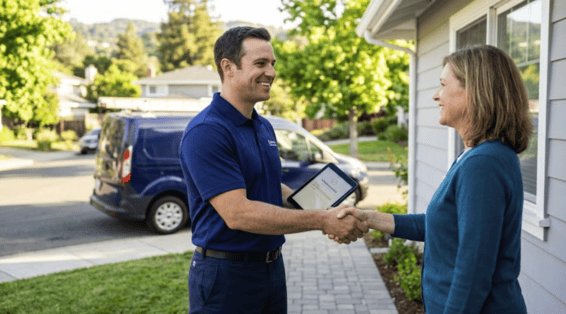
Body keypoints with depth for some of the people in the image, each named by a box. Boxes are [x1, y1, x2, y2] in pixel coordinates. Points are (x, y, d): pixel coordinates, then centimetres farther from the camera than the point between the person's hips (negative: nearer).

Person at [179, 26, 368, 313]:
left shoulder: (264, 127, 8)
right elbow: (237, 213, -27)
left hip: (272, 266, 8)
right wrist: (322, 220, -24)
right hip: (226, 273, -8)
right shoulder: (206, 132, -20)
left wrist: (328, 214, 3)